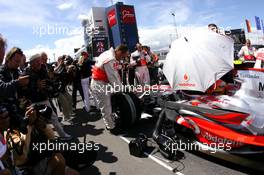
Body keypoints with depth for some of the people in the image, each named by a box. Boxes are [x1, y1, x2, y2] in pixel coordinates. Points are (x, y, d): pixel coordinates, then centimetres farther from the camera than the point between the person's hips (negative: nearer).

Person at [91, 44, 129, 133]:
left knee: (108, 105, 20)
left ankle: (111, 123, 34)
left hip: (102, 83, 10)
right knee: (106, 108, 3)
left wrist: (121, 87, 6)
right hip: (99, 85, -10)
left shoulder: (109, 55, 7)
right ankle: (111, 127, 17)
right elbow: (113, 78, -23)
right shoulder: (110, 60, -26)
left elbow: (115, 74, 8)